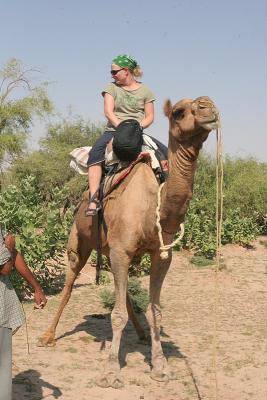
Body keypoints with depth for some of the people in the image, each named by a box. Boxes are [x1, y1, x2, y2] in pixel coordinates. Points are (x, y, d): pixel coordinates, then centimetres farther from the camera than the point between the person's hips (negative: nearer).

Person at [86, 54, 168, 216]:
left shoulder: (145, 90, 10)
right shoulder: (112, 87, 8)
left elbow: (150, 117, 6)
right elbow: (108, 112, -4)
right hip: (114, 130, -1)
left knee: (166, 153, -19)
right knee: (95, 152, -33)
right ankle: (94, 198, -37)